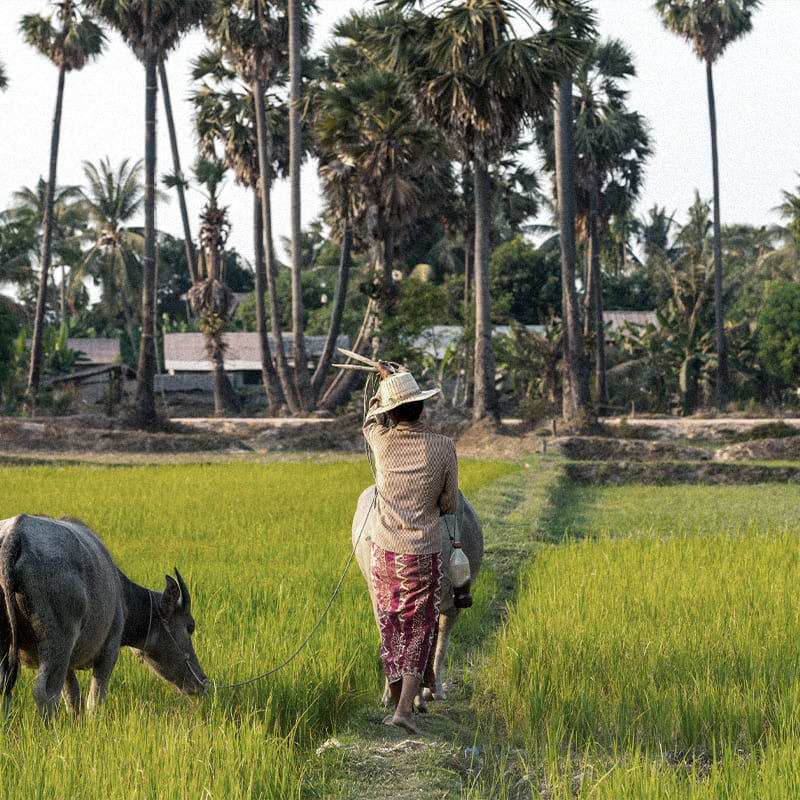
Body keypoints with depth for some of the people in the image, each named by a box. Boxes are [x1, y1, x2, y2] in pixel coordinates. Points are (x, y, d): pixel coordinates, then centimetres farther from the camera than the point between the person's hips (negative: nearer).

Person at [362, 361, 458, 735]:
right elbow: (450, 505, -2)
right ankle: (405, 708, -6)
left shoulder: (383, 442, -5)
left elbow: (370, 421, 21)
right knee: (420, 632, 7)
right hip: (423, 555, -2)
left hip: (384, 553, 2)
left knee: (392, 630, 15)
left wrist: (387, 380, 32)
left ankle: (399, 702, 22)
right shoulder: (443, 447, -10)